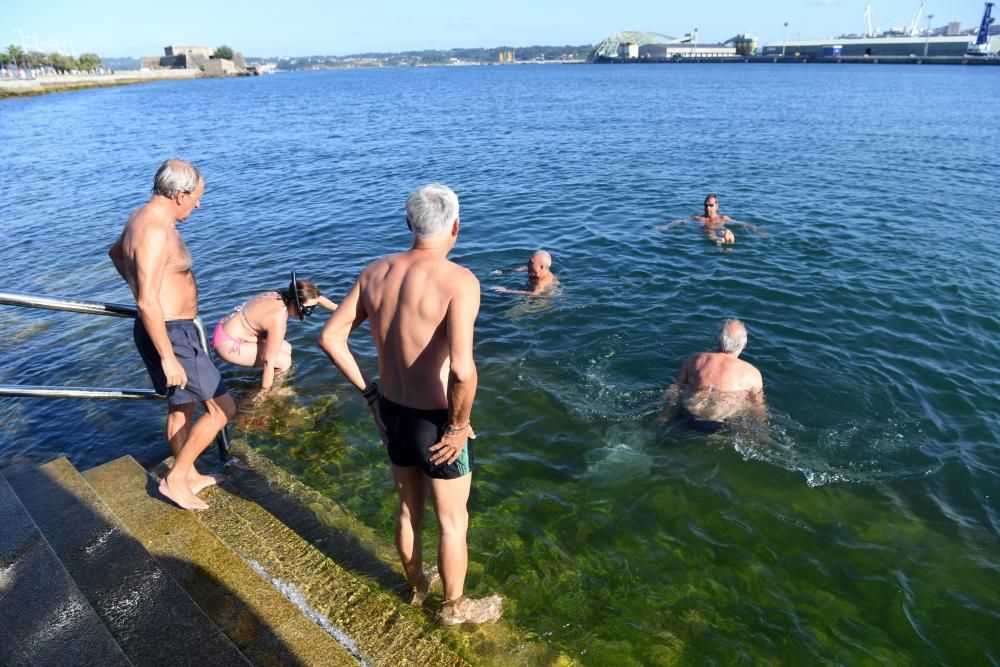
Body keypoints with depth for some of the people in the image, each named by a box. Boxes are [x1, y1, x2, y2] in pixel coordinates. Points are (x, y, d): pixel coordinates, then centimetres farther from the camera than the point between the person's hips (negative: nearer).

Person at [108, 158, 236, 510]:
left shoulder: (142, 216, 7)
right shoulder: (155, 231, -25)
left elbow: (115, 252, 29)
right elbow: (148, 302, -29)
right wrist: (168, 358, -26)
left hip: (169, 329, 10)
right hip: (170, 335, -10)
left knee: (181, 406, 22)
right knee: (223, 408, -2)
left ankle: (189, 475, 39)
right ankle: (175, 479, 11)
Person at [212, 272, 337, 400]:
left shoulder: (284, 296, -8)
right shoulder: (278, 319, -31)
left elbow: (315, 297, 12)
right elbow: (269, 362, -27)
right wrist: (264, 393, -19)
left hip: (231, 329, 9)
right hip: (228, 344, -9)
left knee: (286, 349, 10)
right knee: (284, 362, -13)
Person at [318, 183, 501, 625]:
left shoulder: (375, 272, -4)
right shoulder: (459, 281, -24)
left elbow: (330, 337, 0)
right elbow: (462, 369, -36)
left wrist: (367, 389, 8)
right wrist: (460, 425, -19)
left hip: (391, 414, 6)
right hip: (437, 424, -6)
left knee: (408, 509, 28)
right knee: (453, 522, 19)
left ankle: (417, 585, 53)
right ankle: (455, 606, 42)